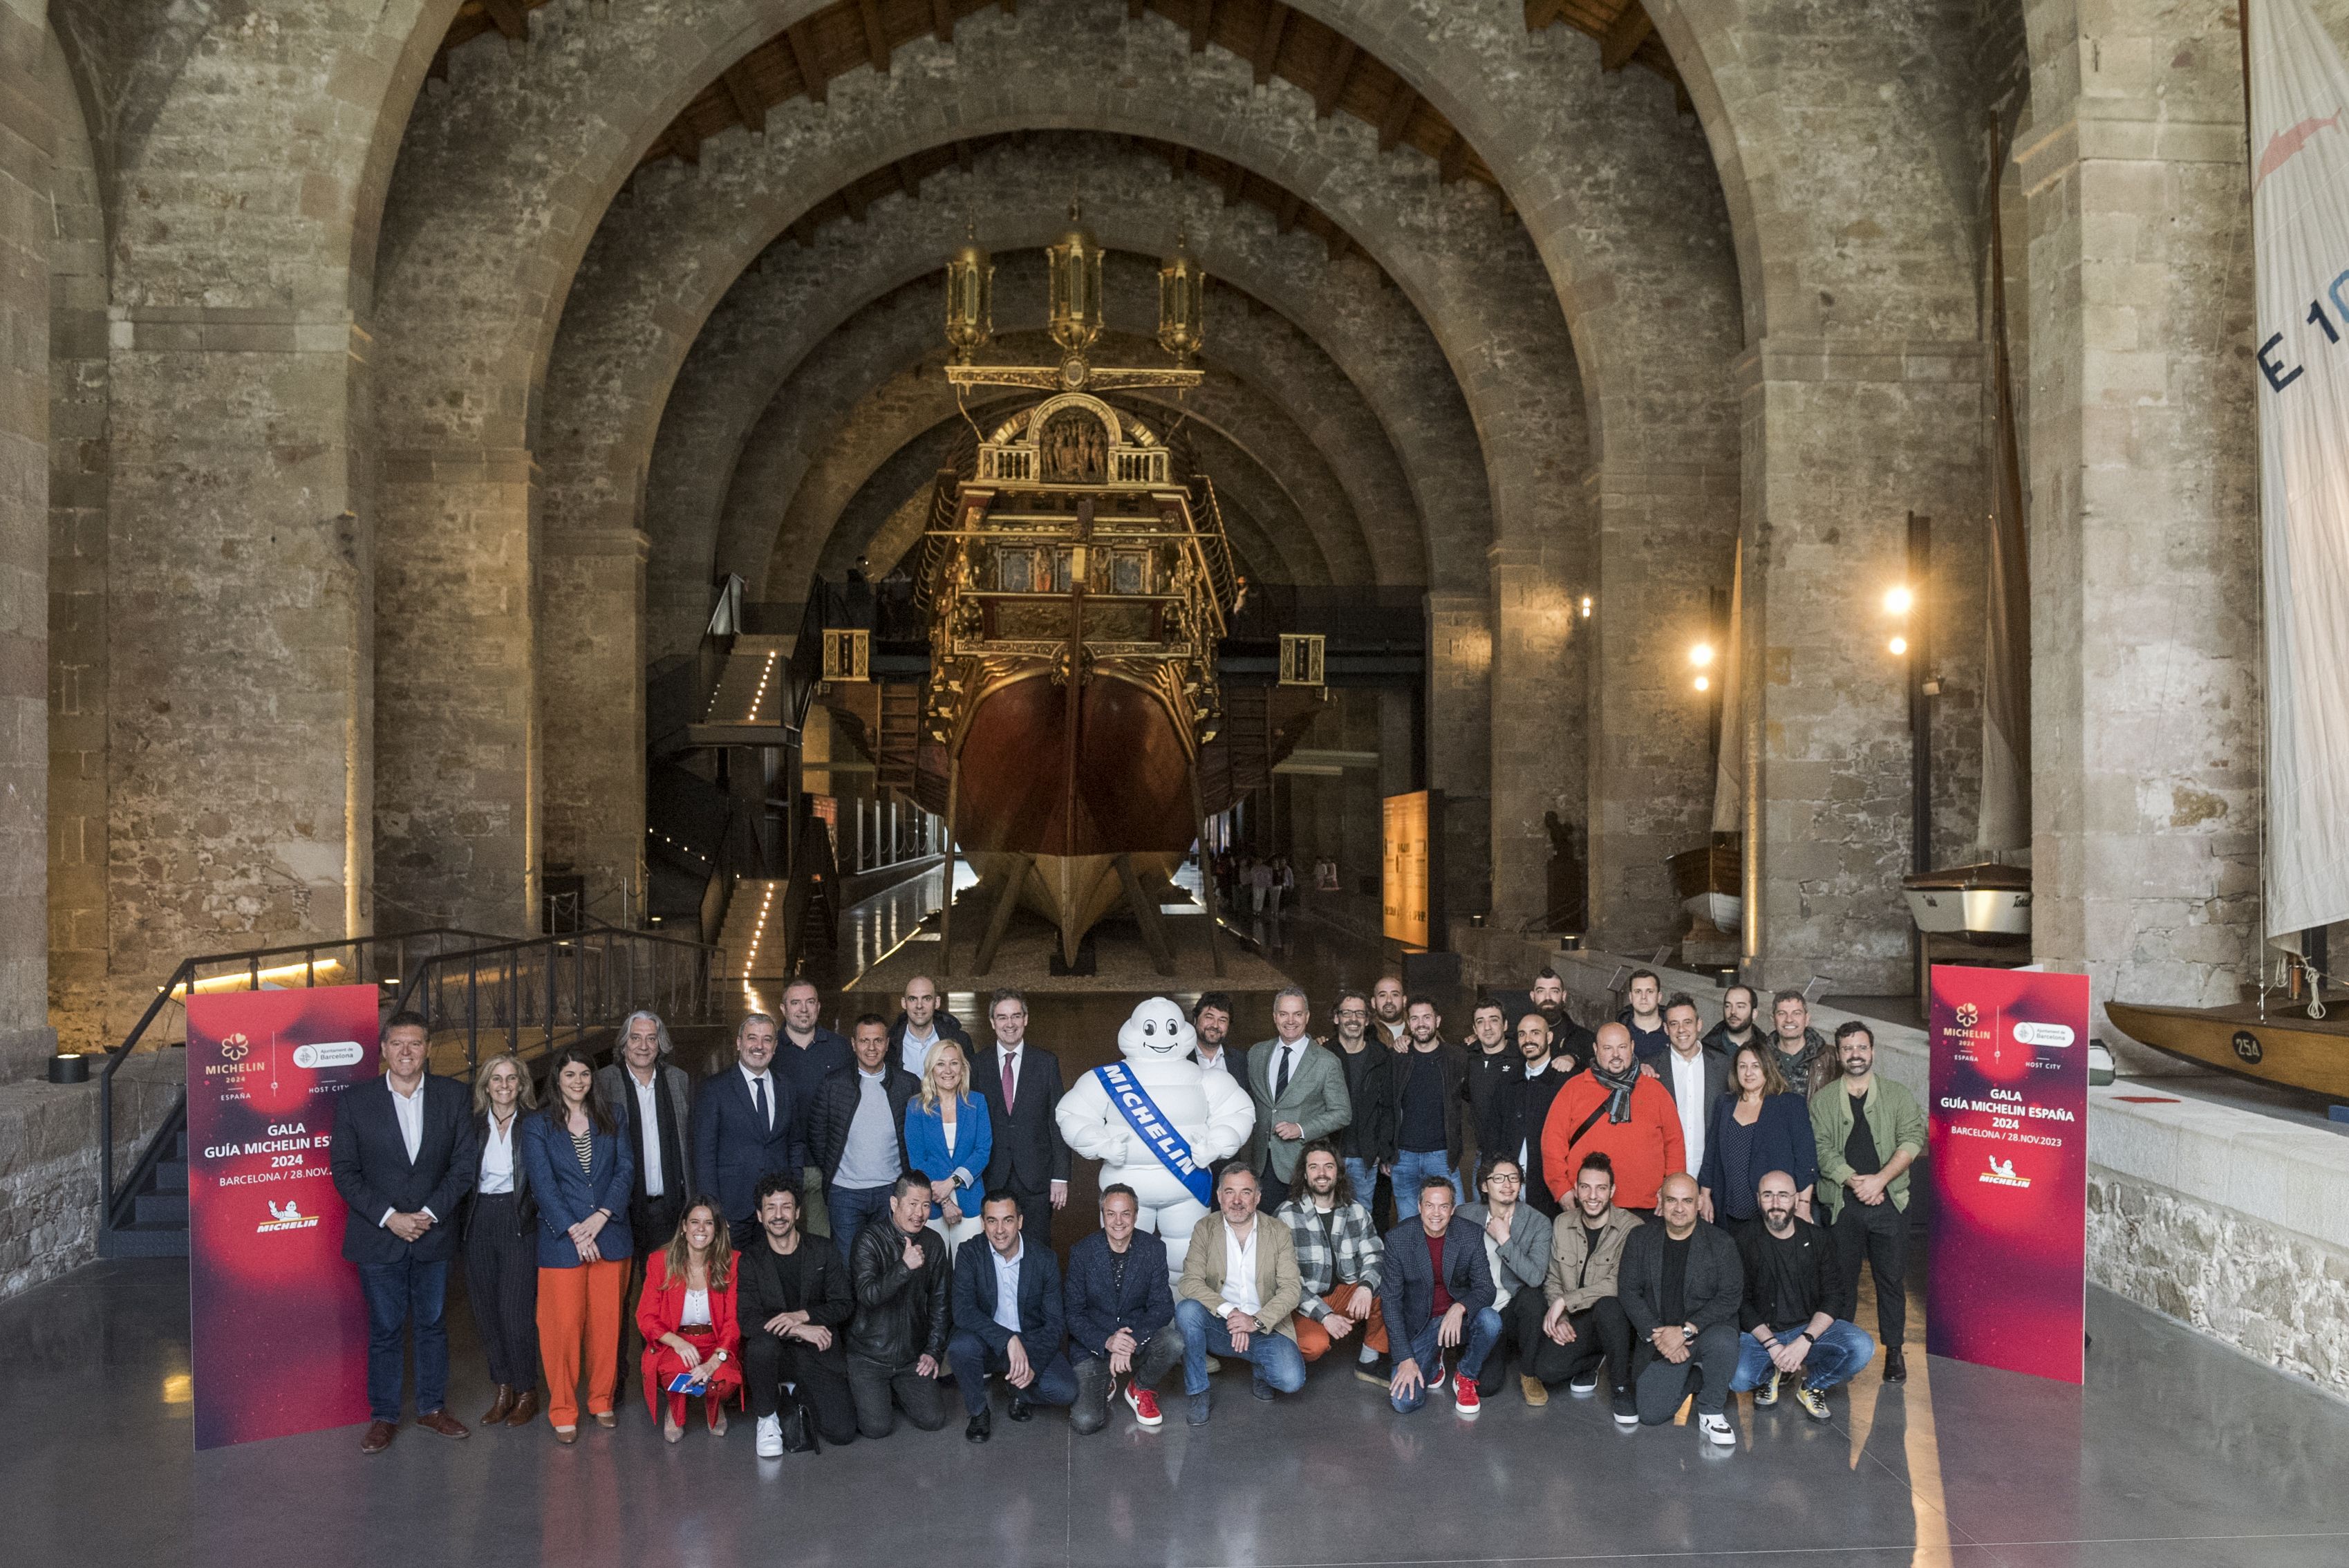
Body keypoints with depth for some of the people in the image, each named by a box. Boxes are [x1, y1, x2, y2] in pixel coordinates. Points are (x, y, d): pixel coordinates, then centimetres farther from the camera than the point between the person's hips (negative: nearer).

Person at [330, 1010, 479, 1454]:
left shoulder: (452, 1096, 0)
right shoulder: (355, 1100, -4)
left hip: (434, 1234, 2)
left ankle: (432, 1407, 25)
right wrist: (389, 1217, -13)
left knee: (432, 1324, 12)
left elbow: (465, 1163, -1)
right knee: (385, 1330, 7)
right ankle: (383, 1417, 20)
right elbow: (344, 1171, -5)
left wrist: (430, 1213, -11)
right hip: (378, 1236, -1)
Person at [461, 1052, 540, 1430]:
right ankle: (503, 1388, 20)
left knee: (516, 1309, -6)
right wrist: (462, 1223, 0)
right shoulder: (474, 1126, 8)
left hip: (519, 1222, -4)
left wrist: (538, 1214, -12)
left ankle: (527, 1392, 8)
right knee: (486, 1310, 7)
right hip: (480, 1224, 4)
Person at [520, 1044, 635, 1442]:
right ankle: (563, 1411, 10)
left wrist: (599, 1218, -12)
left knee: (607, 1323, 5)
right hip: (562, 1241, -2)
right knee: (563, 1326, -3)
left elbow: (626, 1169, 2)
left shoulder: (610, 1122, 10)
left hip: (610, 1237, 2)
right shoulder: (537, 1127, 3)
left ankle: (602, 1401, 21)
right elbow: (543, 1183, -4)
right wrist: (575, 1230, -13)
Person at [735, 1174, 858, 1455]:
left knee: (842, 1430, -14)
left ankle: (796, 1391, 18)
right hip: (776, 1352, -1)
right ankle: (767, 1418, -8)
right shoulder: (750, 1260, -1)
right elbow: (747, 1320, -11)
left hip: (819, 1354, 1)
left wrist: (802, 1316, -19)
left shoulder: (824, 1250, 2)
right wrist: (800, 1331, -24)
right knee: (761, 1345, -37)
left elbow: (845, 1305, -1)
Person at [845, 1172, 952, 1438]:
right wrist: (904, 1266, -36)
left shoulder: (933, 1243, 3)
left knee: (933, 1420, -6)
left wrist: (934, 1351, 4)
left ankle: (893, 1390, 21)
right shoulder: (870, 1239, -13)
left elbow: (940, 1302, 10)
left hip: (913, 1356, 4)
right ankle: (857, 1391, 18)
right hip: (869, 1354, -4)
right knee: (877, 1427, -14)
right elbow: (867, 1295, -25)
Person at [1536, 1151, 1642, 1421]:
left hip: (1615, 1318, -4)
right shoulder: (1562, 1224, 4)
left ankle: (1621, 1390, -15)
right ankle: (1594, 1361, 15)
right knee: (1546, 1369, -21)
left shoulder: (1631, 1228, -13)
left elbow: (1619, 1285, -23)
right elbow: (1552, 1279, 8)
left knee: (1608, 1306, -39)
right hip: (1576, 1324, 4)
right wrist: (1558, 1317, -10)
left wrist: (1565, 1301, -22)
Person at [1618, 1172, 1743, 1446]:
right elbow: (1628, 1291, 1)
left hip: (1706, 1330, -2)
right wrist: (1656, 1334, -14)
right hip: (1658, 1339, 2)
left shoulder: (1721, 1242, -3)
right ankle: (1693, 1374, 19)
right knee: (1650, 1415, -12)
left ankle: (1712, 1412, -11)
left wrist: (1685, 1331, -19)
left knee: (1723, 1342, -38)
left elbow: (1731, 1297, -9)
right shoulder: (1639, 1239, 4)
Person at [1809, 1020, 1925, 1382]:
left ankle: (1894, 1351, 16)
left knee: (1891, 1278, 4)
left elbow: (1912, 1141, -3)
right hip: (1841, 1203, 0)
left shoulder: (1898, 1095, 8)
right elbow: (1821, 1149, -2)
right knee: (1842, 1278, 6)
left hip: (1889, 1202, 0)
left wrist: (1879, 1179, -15)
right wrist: (1854, 1181, -15)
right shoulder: (1822, 1100, 8)